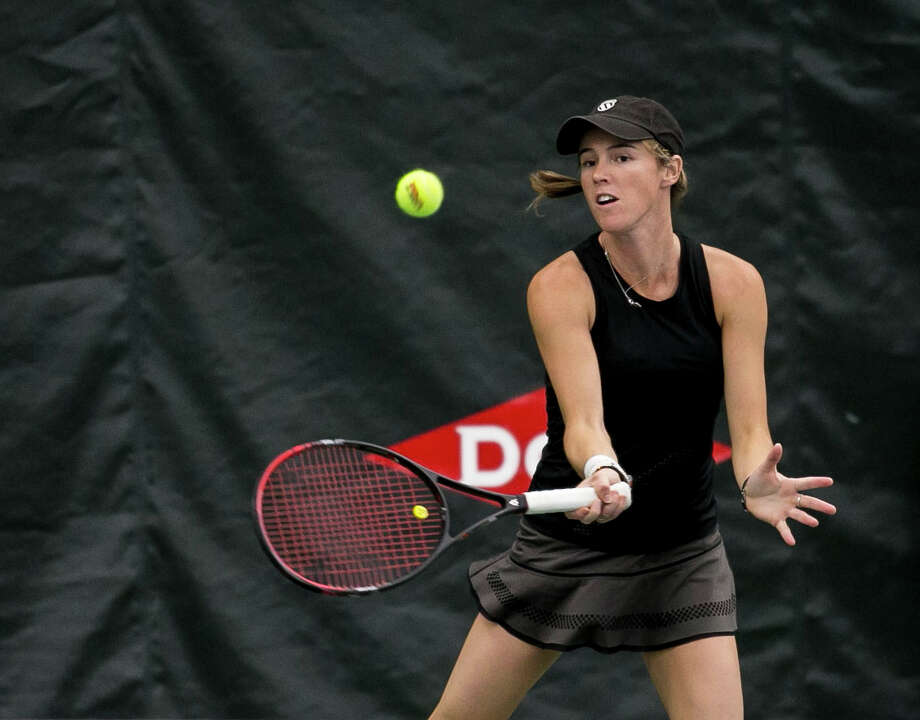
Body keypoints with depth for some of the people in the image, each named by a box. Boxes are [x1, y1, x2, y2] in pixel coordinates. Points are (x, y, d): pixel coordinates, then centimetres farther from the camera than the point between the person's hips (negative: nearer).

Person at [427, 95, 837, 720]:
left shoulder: (733, 283, -8)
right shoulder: (560, 286, -14)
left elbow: (748, 425, -14)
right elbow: (583, 419, -26)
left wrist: (755, 482, -37)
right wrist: (603, 474, -49)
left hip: (681, 552, 1)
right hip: (566, 545, -1)